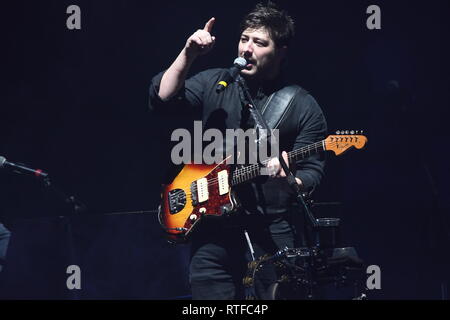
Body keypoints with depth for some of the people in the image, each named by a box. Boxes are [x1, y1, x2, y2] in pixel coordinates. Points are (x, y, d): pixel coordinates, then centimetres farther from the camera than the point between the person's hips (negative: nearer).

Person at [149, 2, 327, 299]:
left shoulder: (304, 107, 1)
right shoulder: (214, 84, 8)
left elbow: (312, 175, -2)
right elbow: (161, 99, -5)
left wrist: (289, 178, -24)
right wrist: (188, 56, -16)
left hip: (271, 233, -2)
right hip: (213, 230, 2)